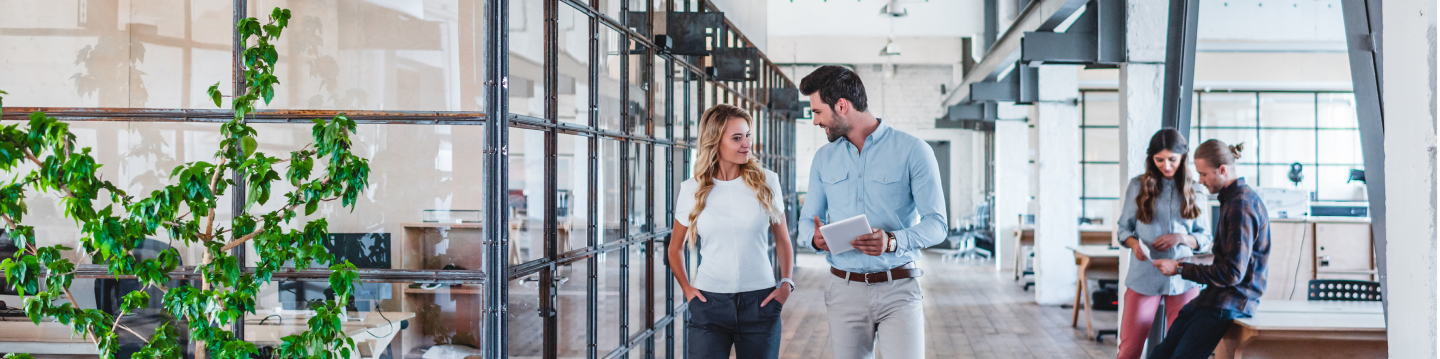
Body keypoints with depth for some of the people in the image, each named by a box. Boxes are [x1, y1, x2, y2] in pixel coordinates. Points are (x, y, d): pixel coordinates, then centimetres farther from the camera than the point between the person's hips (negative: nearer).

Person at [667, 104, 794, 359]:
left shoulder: (766, 182, 1)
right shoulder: (692, 190, 1)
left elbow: (782, 239, 11)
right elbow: (675, 248, 13)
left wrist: (786, 283, 0)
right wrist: (687, 289, 3)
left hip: (759, 301, 1)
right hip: (710, 303, -1)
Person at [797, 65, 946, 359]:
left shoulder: (912, 150, -4)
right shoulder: (824, 159, 11)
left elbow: (936, 223, -7)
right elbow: (808, 220, 15)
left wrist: (892, 241, -25)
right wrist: (815, 238, -9)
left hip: (898, 290, -4)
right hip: (845, 291, 4)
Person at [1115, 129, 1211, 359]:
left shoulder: (1194, 192, 5)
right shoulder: (1138, 186, 2)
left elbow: (1205, 239, 8)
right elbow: (1124, 227, 7)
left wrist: (1181, 238, -12)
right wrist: (1134, 243, -14)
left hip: (1183, 278, 1)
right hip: (1144, 277, -1)